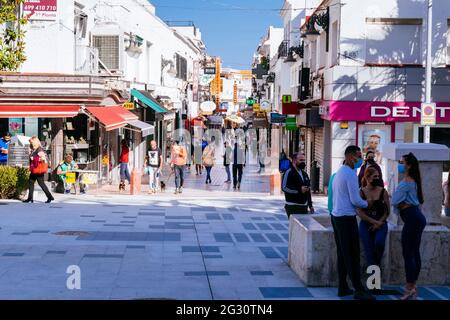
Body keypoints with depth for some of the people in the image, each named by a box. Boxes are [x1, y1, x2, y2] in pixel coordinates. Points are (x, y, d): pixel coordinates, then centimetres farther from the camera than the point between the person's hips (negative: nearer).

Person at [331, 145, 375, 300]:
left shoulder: (338, 172, 15)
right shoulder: (351, 174, -14)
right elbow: (355, 201, -17)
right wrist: (367, 204, 1)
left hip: (336, 215, 10)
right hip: (347, 218, -10)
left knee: (342, 253, 12)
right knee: (352, 255, -7)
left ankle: (343, 288, 15)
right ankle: (359, 290, -4)